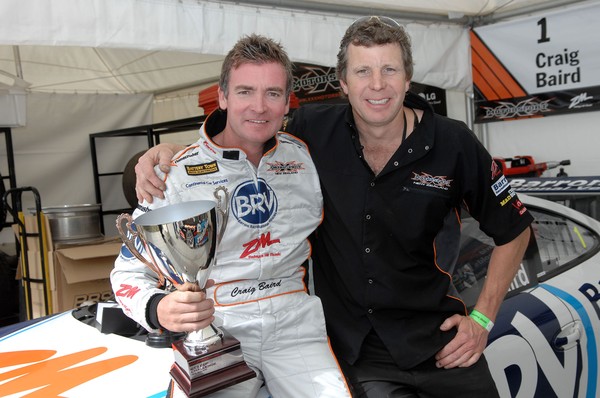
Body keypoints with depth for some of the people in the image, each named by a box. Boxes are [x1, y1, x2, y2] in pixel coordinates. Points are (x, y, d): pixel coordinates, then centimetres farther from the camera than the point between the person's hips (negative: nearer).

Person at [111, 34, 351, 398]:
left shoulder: (305, 156, 7)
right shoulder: (178, 173, -3)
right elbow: (129, 272, -1)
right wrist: (158, 310, -22)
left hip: (294, 319, 2)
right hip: (214, 324, -2)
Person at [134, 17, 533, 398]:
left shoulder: (455, 144, -11)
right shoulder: (315, 130, -8)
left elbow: (515, 230, 1)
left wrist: (482, 319, -5)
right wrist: (171, 150, -16)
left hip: (435, 339, 1)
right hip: (348, 342, 0)